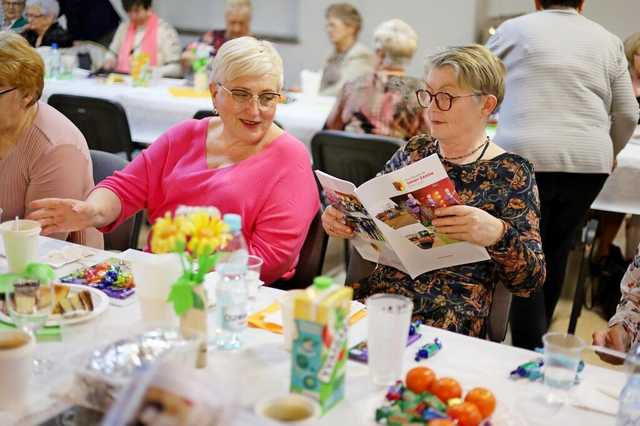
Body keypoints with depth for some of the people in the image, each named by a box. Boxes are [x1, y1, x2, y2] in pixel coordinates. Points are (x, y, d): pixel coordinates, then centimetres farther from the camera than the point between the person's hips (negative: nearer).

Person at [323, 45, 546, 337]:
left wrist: (497, 234, -25)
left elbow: (530, 281, -4)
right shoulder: (414, 151, 13)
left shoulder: (510, 173, 0)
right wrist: (341, 219, -2)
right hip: (377, 287, 5)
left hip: (454, 311, -5)